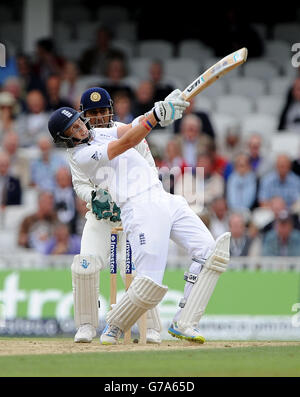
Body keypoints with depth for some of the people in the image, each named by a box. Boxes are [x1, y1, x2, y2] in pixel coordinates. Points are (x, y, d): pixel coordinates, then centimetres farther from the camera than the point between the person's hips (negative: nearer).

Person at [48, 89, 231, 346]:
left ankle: (184, 323, -8)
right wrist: (155, 116, -25)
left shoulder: (100, 134, 21)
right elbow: (126, 142, -15)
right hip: (140, 207, -8)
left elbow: (134, 130, 6)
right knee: (150, 282, -16)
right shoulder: (83, 155, -3)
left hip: (166, 200, 8)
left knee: (208, 251, -5)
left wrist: (165, 110, -13)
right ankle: (114, 327, 8)